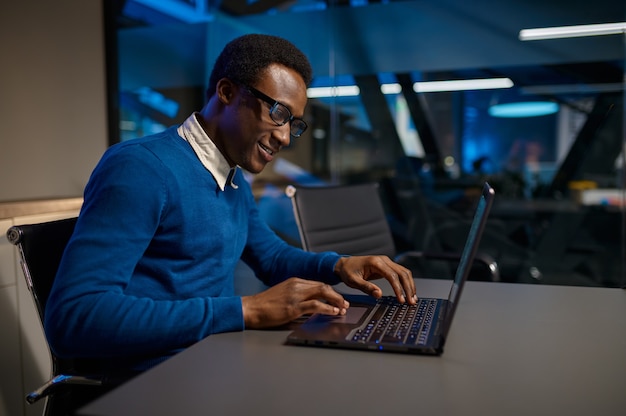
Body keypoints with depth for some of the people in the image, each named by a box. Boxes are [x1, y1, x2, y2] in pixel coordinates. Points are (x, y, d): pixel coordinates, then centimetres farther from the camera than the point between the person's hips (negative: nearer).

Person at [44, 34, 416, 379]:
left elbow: (273, 257, 24)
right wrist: (246, 310, -28)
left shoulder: (238, 184, 10)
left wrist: (337, 265, 3)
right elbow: (71, 317, -26)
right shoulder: (141, 168, -18)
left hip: (223, 367, 8)